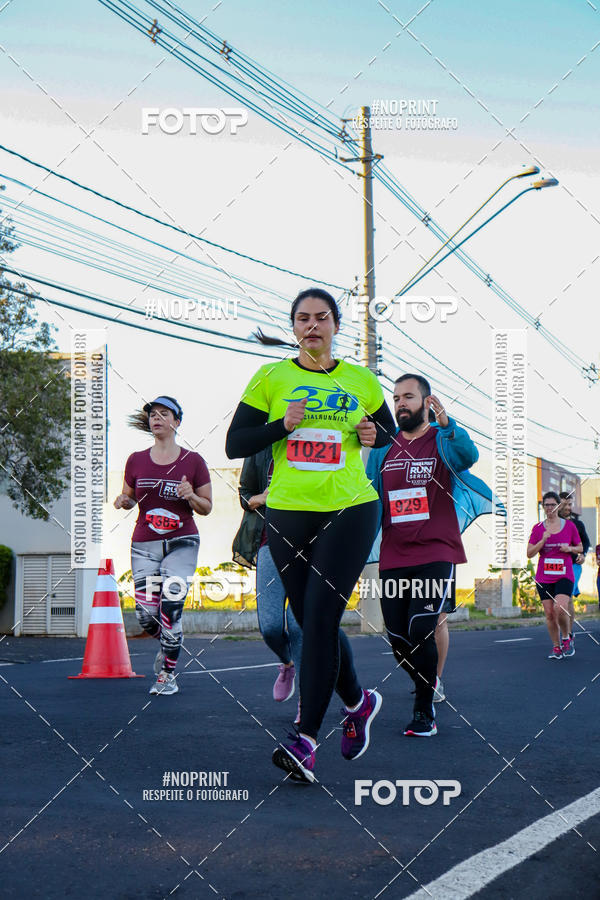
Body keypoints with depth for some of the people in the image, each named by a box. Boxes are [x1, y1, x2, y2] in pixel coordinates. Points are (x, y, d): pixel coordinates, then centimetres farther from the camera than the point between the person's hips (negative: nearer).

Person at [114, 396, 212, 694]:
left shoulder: (193, 461, 0)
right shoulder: (136, 460, 6)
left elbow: (207, 508, 5)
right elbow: (130, 499, 18)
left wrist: (191, 496, -16)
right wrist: (123, 501, -6)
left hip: (181, 543, -2)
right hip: (144, 545, 3)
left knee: (170, 609, -12)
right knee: (146, 614, -4)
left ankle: (168, 673, 7)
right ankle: (167, 645, 32)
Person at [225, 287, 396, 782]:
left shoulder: (362, 381, 8)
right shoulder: (270, 378, 6)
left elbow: (393, 435, 22)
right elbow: (234, 444, 2)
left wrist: (374, 435, -1)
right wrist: (282, 425, -13)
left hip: (350, 509, -2)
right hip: (289, 513, 2)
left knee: (320, 616, -12)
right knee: (313, 622, 8)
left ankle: (306, 738, -9)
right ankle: (359, 702, 33)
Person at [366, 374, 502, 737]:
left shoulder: (444, 440, 1)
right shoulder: (383, 447, 12)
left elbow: (468, 456, -23)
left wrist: (448, 425, -41)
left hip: (436, 554, -4)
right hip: (393, 557, 4)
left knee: (421, 630, -16)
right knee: (398, 638, 6)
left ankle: (424, 711, 1)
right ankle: (430, 682, 34)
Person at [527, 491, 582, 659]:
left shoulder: (569, 525, 4)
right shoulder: (538, 528, 4)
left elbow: (580, 548, 15)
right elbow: (529, 553, 1)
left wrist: (569, 548, -7)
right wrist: (543, 540, -13)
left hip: (564, 575, -2)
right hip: (544, 576, 2)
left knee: (560, 608, -20)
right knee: (549, 613, 0)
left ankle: (567, 638, 5)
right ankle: (556, 647, 14)